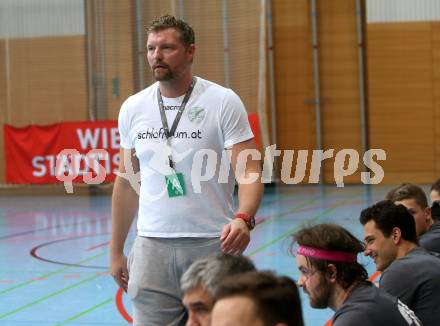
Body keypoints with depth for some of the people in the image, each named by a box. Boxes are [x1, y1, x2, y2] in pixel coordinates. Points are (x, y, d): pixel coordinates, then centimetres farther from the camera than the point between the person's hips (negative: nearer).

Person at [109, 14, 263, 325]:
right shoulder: (133, 108, 7)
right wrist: (116, 251, 13)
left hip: (213, 244, -3)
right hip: (152, 247, 3)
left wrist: (243, 218, -29)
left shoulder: (223, 102, -4)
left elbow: (249, 171, -9)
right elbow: (127, 182, 14)